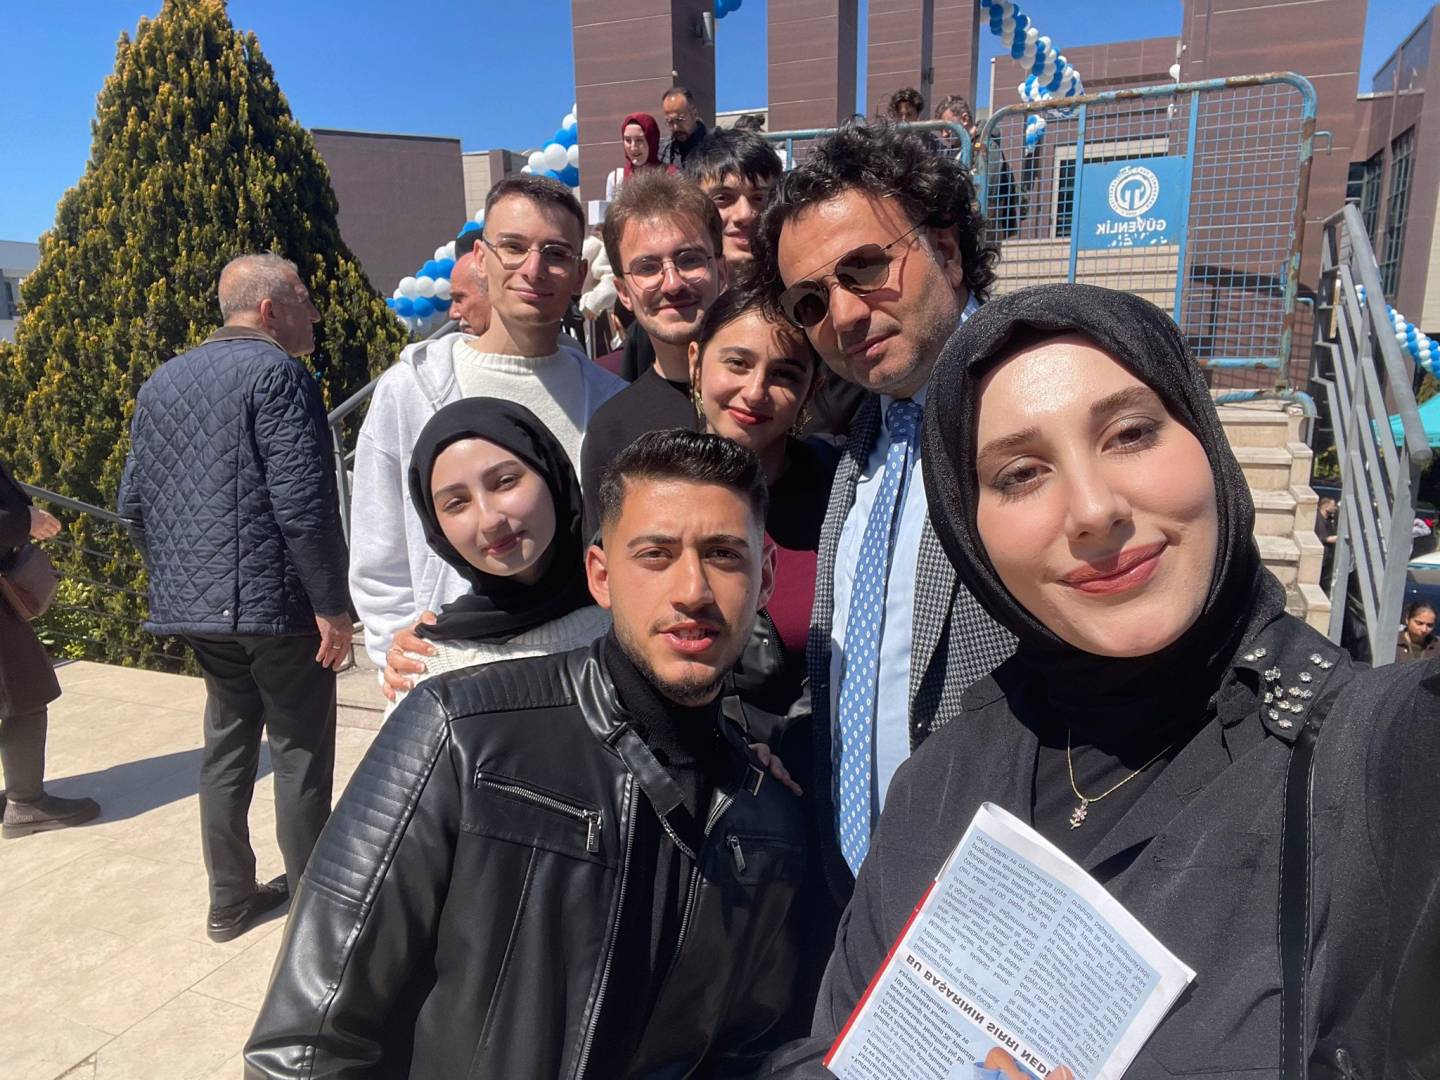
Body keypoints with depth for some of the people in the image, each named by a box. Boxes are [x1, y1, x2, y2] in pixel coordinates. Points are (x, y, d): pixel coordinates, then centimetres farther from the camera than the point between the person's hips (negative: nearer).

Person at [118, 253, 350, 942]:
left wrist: (174, 579, 23)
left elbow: (133, 502, 15)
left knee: (227, 743, 18)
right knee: (301, 752, 5)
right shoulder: (276, 373, -12)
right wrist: (332, 605, -16)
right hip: (277, 602, -7)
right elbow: (302, 502, -20)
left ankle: (230, 899, 29)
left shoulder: (161, 382, 13)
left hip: (195, 603, 8)